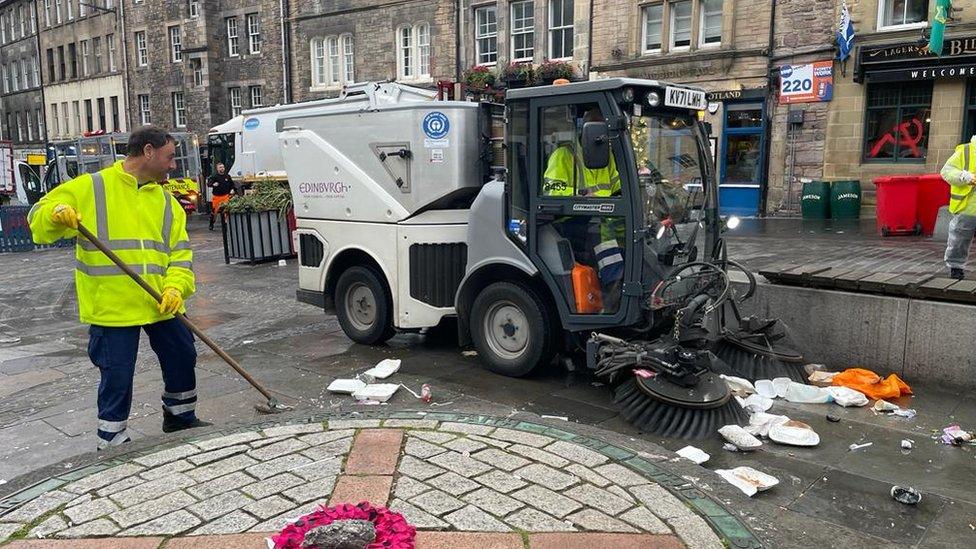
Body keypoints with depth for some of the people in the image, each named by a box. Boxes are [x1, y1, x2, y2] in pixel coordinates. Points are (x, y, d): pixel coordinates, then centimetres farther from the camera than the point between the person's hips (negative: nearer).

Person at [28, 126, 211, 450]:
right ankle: (112, 442, 20)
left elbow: (179, 252, 5)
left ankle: (180, 416, 38)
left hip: (160, 303, 5)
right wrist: (56, 212, -26)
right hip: (111, 307, -5)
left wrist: (176, 288, -12)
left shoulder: (166, 201, 10)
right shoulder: (90, 188, -3)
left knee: (182, 359, 15)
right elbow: (39, 219, -2)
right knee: (117, 377, 1)